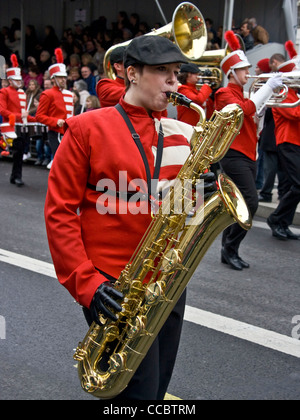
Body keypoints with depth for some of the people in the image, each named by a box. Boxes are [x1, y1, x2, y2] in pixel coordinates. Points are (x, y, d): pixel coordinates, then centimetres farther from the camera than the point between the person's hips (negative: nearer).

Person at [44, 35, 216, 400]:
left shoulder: (182, 134, 8)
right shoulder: (87, 128, -6)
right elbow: (59, 212, -8)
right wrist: (86, 284, -16)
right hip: (113, 289, -5)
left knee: (156, 386, 19)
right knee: (140, 391, 0)